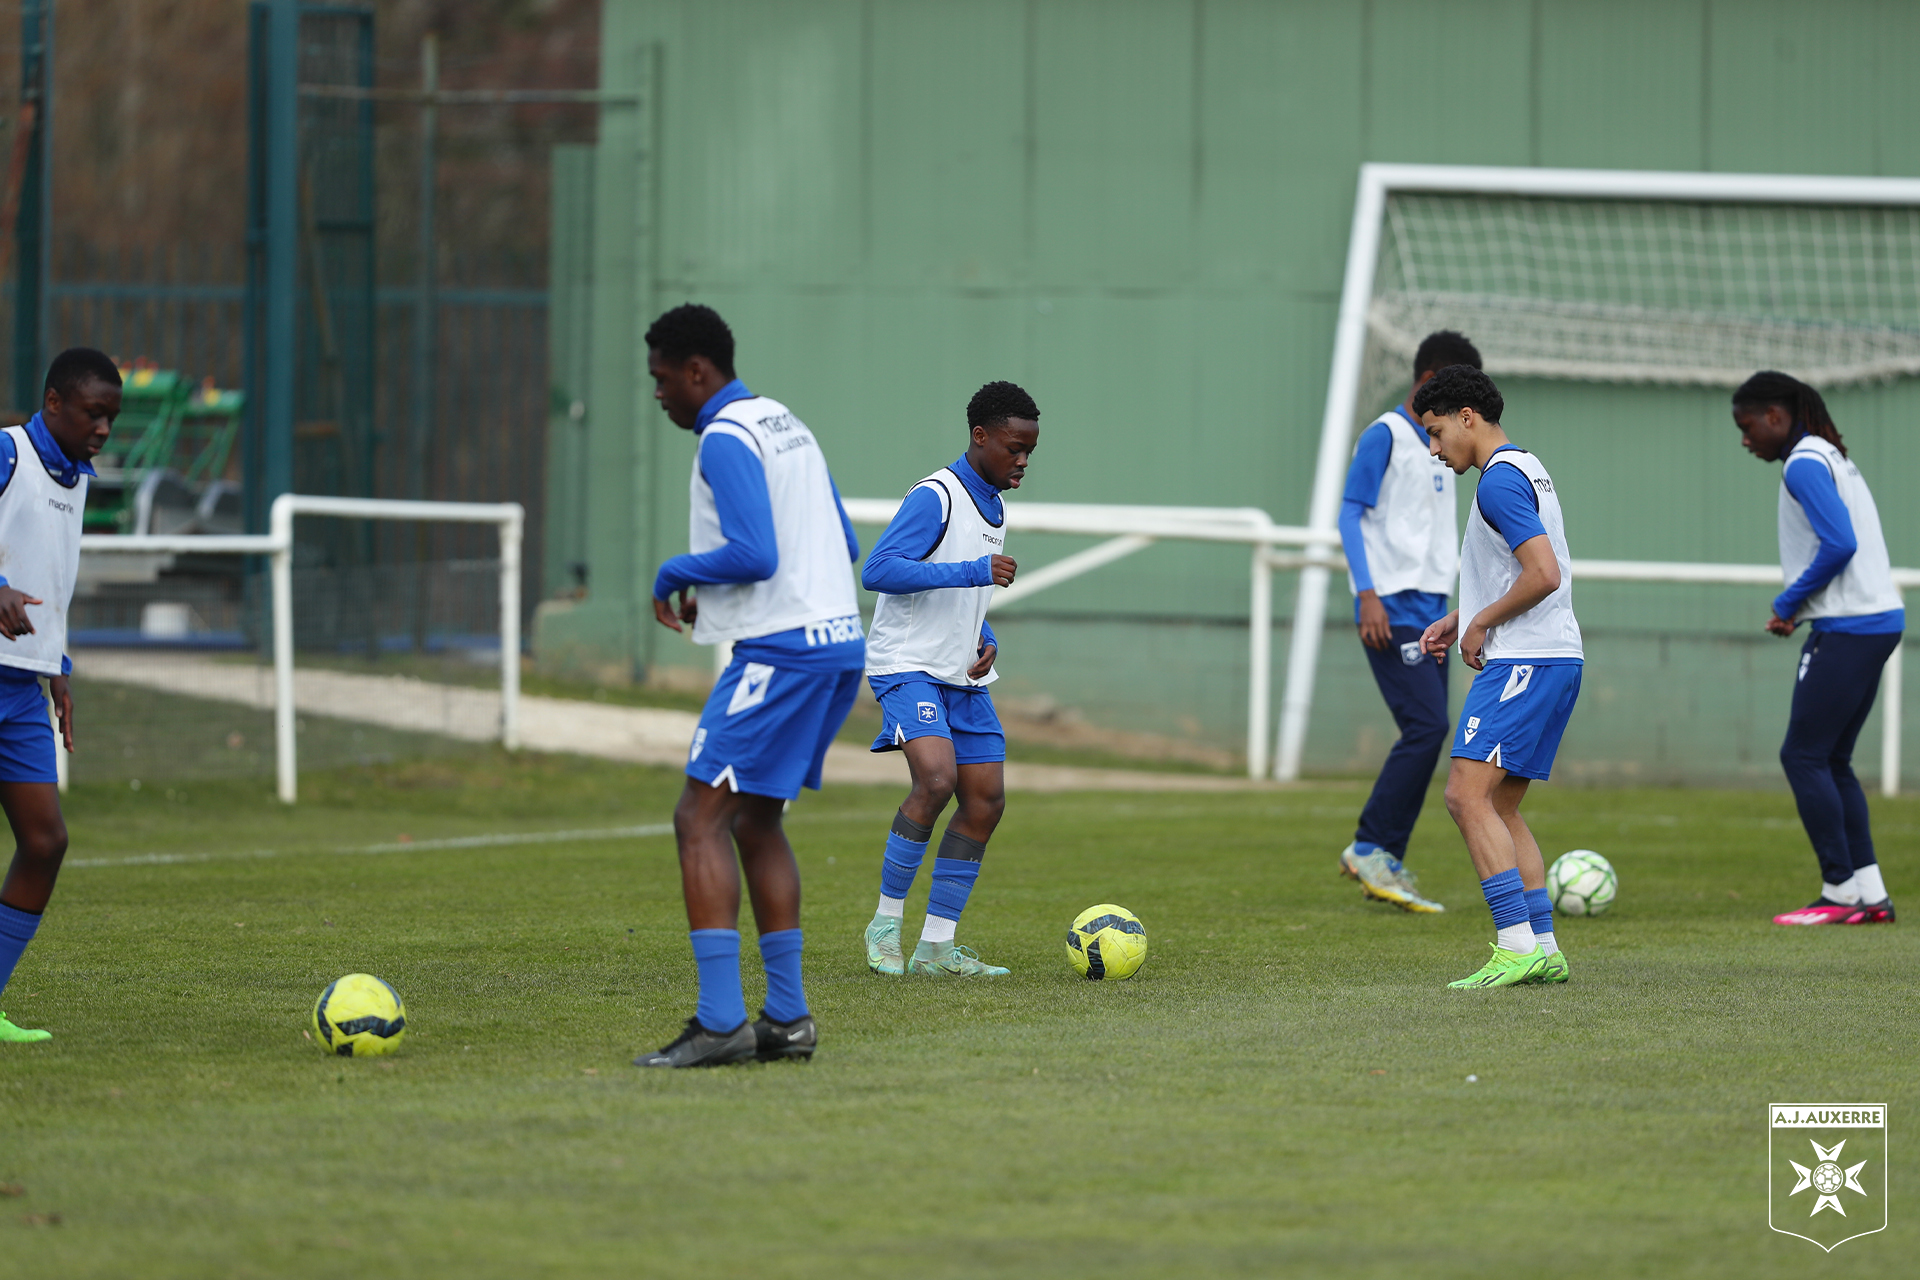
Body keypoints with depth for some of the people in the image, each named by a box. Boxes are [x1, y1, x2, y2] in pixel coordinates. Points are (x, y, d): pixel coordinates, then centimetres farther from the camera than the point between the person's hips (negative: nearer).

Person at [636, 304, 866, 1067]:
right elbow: (844, 545, 24)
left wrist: (676, 573, -4)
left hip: (781, 649, -10)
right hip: (838, 640, 10)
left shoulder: (725, 439, -11)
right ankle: (786, 1018, 16)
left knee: (701, 819, -9)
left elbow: (753, 554, -22)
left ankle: (719, 1022, -16)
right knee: (755, 822, 17)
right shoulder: (784, 424, 19)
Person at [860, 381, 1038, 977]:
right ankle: (885, 923, -13)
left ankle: (936, 946, 6)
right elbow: (878, 571, -24)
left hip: (963, 679, 9)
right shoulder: (935, 498, -13)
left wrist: (987, 642, 8)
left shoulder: (993, 508, 15)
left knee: (986, 799, 1)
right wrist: (972, 572, -27)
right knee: (937, 779, -26)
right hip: (909, 667, -9)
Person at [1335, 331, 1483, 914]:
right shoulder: (1384, 437, -6)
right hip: (1392, 609, -9)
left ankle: (1386, 865, 7)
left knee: (1427, 735, 4)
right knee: (1427, 726, -17)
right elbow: (1351, 515, -10)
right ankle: (1370, 848, -9)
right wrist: (1368, 593, -20)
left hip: (1431, 611, 9)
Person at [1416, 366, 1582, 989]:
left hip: (1522, 661, -11)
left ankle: (1518, 944, -22)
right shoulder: (1528, 470, 19)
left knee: (1467, 794, -15)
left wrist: (1479, 624, -10)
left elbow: (1544, 575, -23)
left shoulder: (1500, 481, -14)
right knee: (1500, 808, 12)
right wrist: (1457, 621, 20)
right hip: (1556, 658, 11)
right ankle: (1543, 949, 10)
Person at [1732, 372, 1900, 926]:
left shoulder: (1804, 465, -12)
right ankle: (1870, 894, 9)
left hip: (1847, 630, -10)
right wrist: (1794, 606, 12)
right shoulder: (1831, 459, 19)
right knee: (1831, 760, 12)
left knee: (1803, 755, -5)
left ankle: (1841, 891, -4)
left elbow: (1838, 545, -22)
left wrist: (1788, 603, -10)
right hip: (1879, 624, 10)